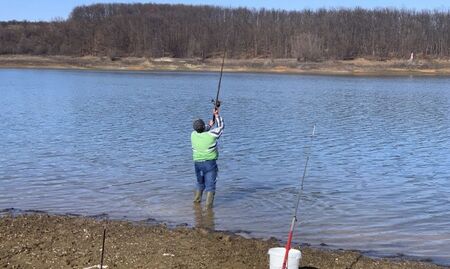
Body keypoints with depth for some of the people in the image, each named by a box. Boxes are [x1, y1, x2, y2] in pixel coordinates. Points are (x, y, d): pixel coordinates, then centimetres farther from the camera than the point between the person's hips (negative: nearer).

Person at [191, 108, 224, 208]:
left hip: (197, 163, 4)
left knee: (200, 183, 24)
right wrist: (217, 115, 15)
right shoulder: (211, 135, -13)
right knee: (210, 184, 1)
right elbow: (220, 127, 5)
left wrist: (210, 125, 33)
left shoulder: (193, 135, -1)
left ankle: (197, 200, 33)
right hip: (210, 163, -4)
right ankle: (209, 204, -3)